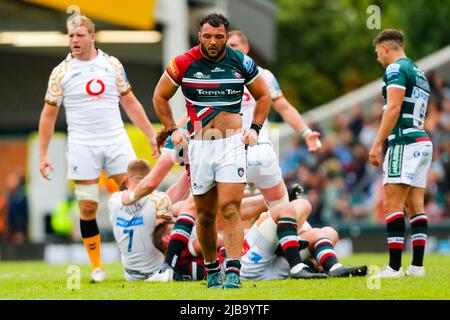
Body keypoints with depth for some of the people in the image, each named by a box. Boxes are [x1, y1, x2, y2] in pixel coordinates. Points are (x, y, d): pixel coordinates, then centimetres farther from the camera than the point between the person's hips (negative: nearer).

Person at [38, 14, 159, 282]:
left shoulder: (113, 65, 7)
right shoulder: (61, 72, 2)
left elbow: (130, 103, 15)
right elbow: (49, 114, 7)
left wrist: (152, 135, 12)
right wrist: (43, 155, 3)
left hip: (117, 141, 1)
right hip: (82, 147, -1)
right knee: (88, 207, -2)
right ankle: (97, 266, 8)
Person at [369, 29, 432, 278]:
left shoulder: (395, 69, -6)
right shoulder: (418, 73, 23)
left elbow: (393, 108, -17)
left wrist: (378, 144, -17)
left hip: (404, 142, -10)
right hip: (422, 142, 10)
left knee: (393, 204, -11)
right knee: (415, 206, 7)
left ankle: (394, 266, -17)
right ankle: (417, 265, 4)